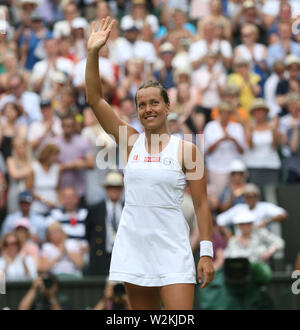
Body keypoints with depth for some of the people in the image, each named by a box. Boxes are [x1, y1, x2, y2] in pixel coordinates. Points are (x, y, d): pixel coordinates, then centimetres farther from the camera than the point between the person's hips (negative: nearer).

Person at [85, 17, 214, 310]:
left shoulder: (185, 149, -2)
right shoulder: (130, 141, 6)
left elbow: (201, 204, -1)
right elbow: (95, 99, -1)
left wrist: (206, 252, -7)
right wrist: (93, 52, -10)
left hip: (172, 250, -3)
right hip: (134, 248, 3)